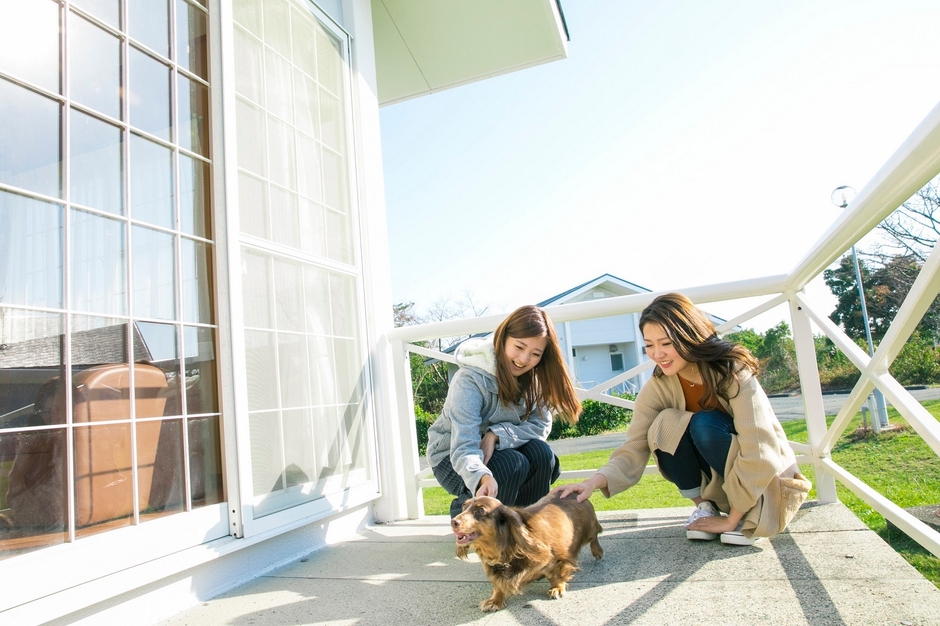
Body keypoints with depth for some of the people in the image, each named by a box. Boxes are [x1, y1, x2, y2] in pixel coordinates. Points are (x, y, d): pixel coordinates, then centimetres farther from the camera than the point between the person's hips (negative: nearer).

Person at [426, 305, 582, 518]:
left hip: (497, 450, 5)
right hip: (453, 458, -5)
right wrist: (483, 478, -60)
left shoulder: (533, 378, -11)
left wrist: (497, 435, -31)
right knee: (514, 464, -30)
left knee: (541, 454, -23)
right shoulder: (470, 380, -30)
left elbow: (541, 425, -15)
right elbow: (463, 448, -38)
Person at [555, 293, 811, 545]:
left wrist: (731, 520, -25)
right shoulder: (657, 387, -15)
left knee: (705, 425, -31)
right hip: (715, 481, 4)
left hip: (762, 479, -3)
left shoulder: (733, 373, -26)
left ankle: (748, 518, -11)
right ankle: (704, 505, -4)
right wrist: (594, 482, -39)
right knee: (665, 424, -24)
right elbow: (634, 449, -22)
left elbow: (758, 456, -28)